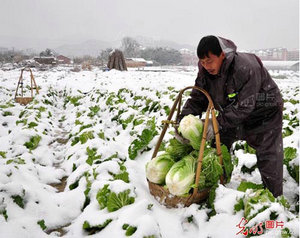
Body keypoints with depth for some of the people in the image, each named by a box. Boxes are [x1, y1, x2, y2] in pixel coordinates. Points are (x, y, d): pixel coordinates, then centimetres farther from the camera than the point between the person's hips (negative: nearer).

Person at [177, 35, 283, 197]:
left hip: (264, 113, -6)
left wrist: (219, 123, -42)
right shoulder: (205, 71, -14)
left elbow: (244, 106, -36)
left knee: (268, 158, -6)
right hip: (233, 114, 7)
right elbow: (197, 99, -10)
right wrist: (182, 120, -25)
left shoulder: (246, 67, -36)